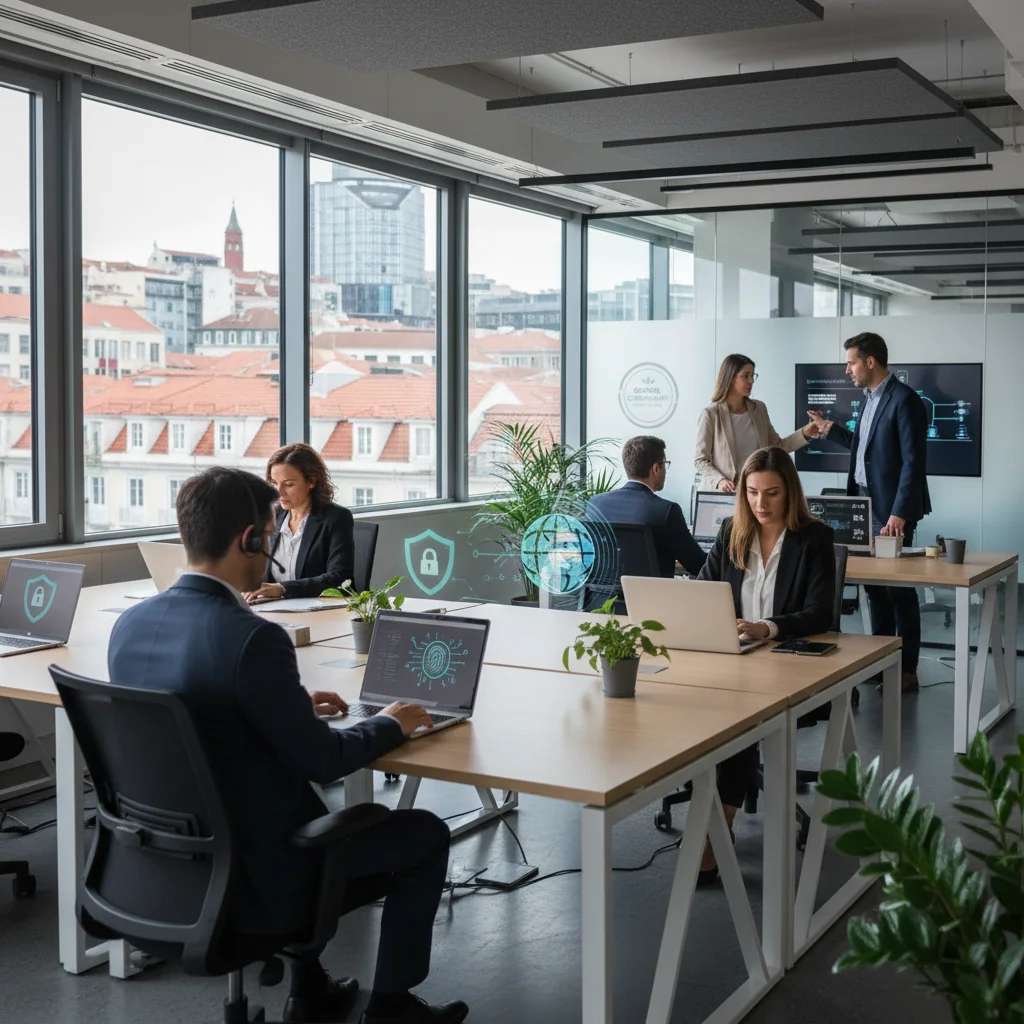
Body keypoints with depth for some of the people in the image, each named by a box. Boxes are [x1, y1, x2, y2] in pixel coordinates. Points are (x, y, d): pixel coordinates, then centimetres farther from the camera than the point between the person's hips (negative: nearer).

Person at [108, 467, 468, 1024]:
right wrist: (389, 724, 0)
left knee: (310, 803, 35)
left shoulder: (130, 623, -4)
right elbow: (324, 760, -19)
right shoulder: (253, 638, -27)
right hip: (254, 875, -7)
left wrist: (296, 706, 15)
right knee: (425, 833, 12)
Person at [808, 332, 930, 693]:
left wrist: (900, 513, -25)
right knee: (874, 584, 13)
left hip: (890, 508, -9)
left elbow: (913, 461, -20)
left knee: (898, 588, -1)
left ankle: (907, 670, 7)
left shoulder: (904, 400, -16)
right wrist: (830, 429, 20)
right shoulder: (869, 398, 12)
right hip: (865, 502, 9)